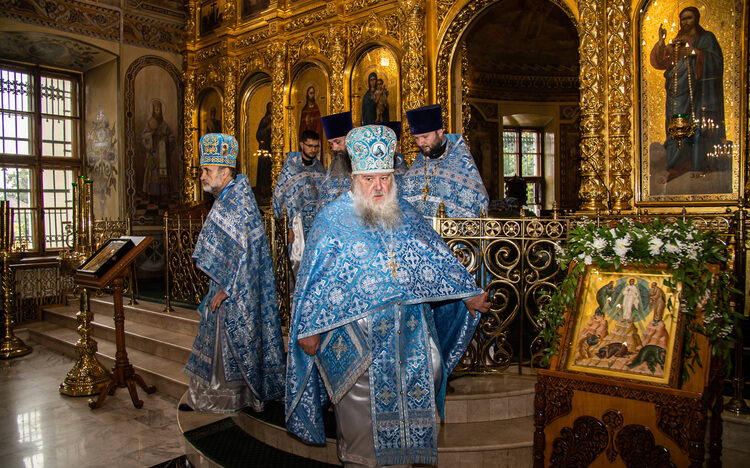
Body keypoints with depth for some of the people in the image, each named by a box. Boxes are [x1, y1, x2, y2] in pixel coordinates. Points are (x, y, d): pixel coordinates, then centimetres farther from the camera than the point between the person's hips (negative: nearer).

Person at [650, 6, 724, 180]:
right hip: (679, 91, 3)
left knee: (698, 125, -7)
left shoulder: (706, 38, 7)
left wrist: (696, 52, -16)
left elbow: (717, 60, -5)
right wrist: (661, 41, -6)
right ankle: (677, 166, -3)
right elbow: (660, 61, 7)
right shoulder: (676, 41, 18)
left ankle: (698, 166, -3)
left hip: (698, 90, -3)